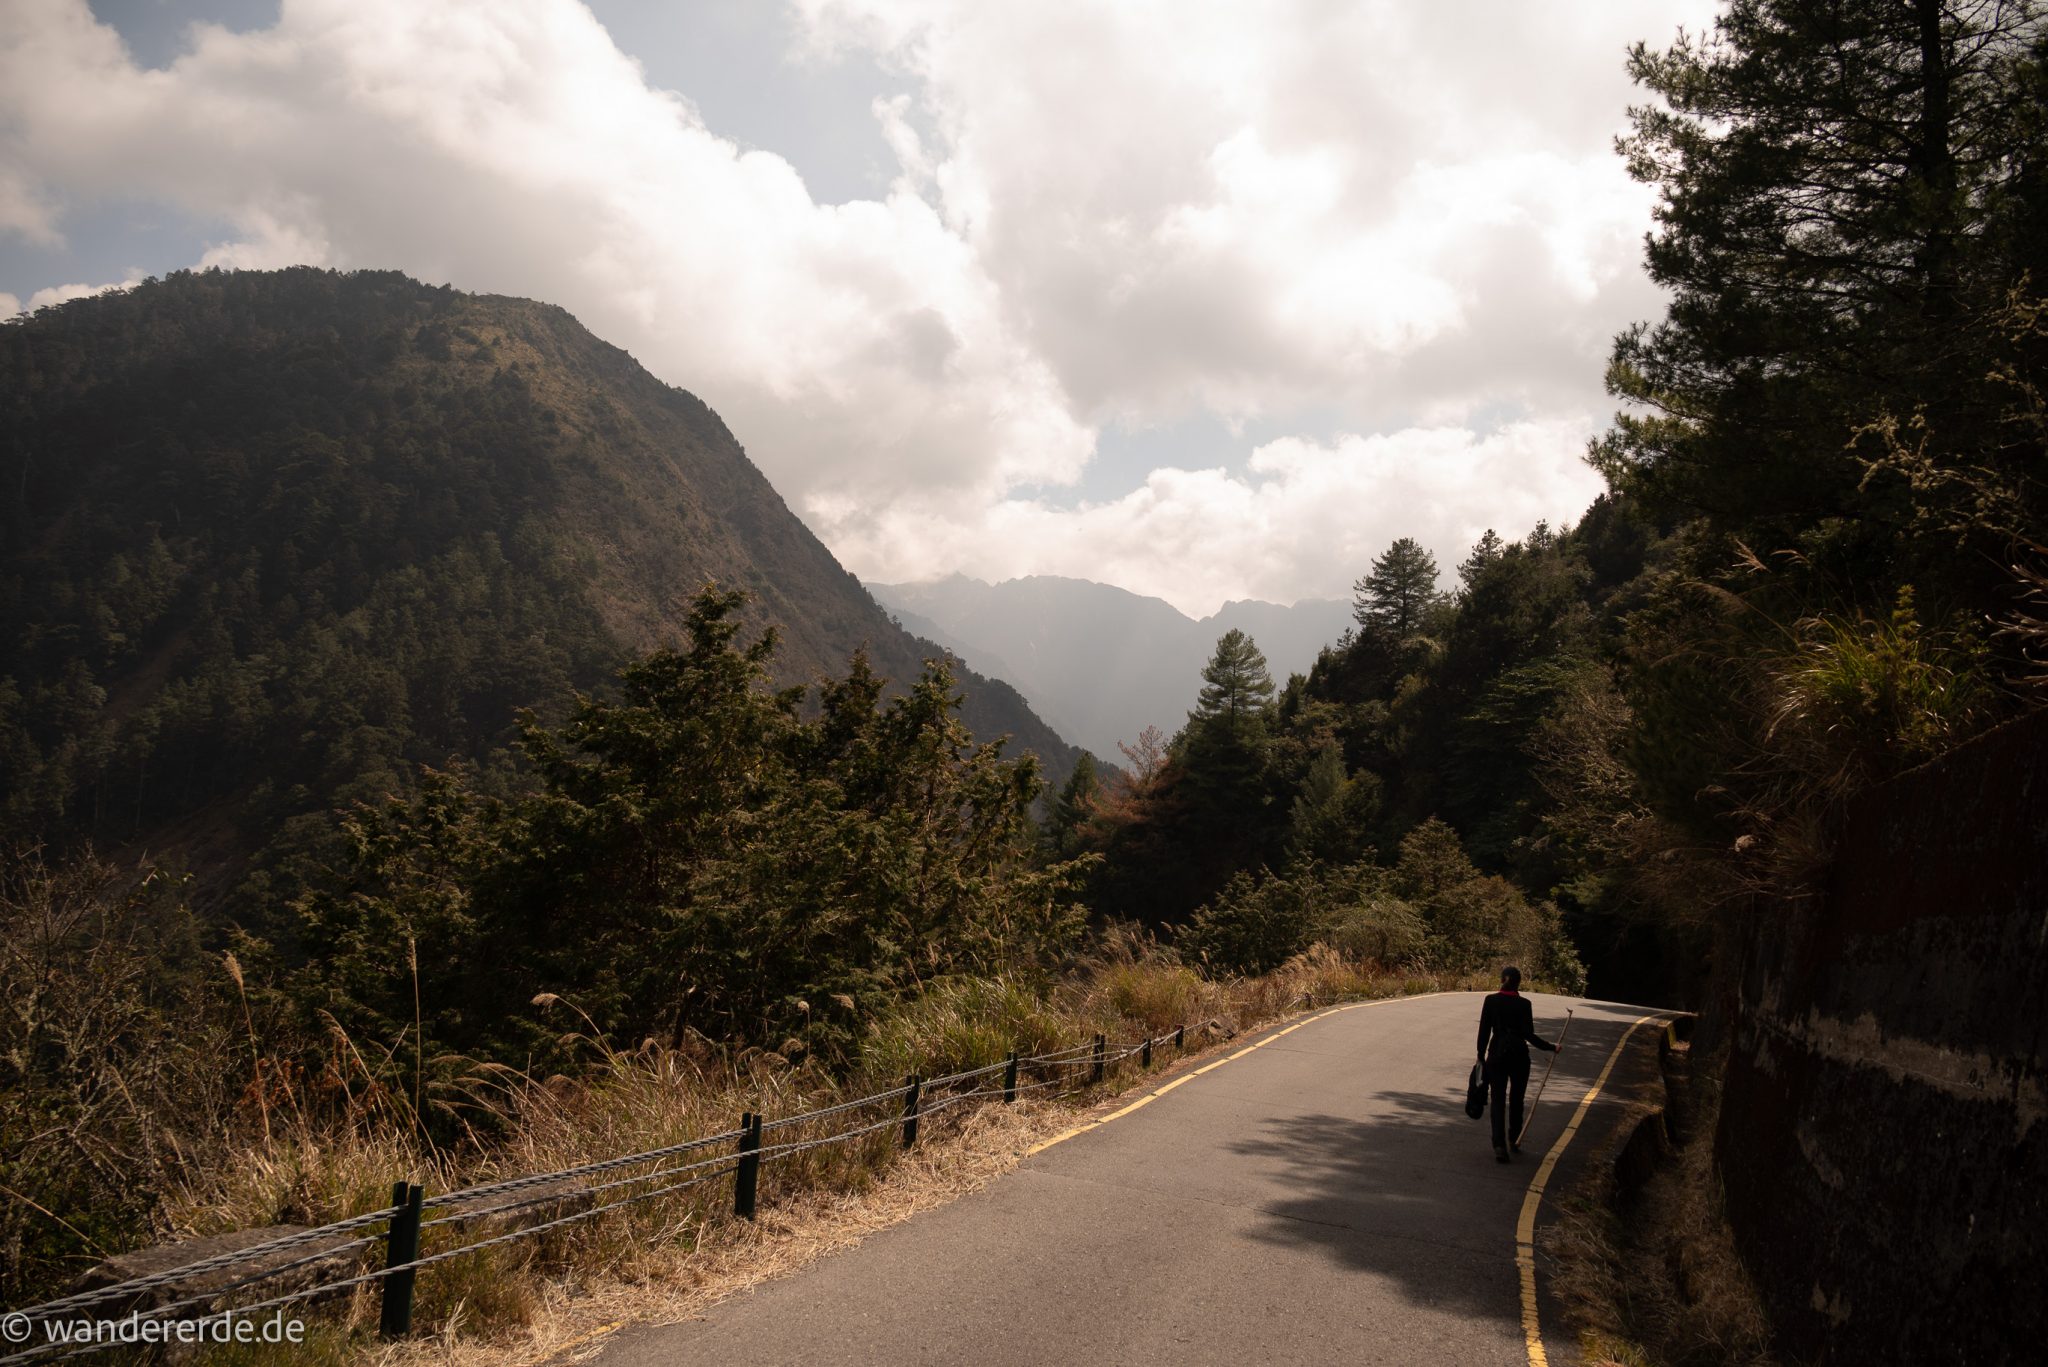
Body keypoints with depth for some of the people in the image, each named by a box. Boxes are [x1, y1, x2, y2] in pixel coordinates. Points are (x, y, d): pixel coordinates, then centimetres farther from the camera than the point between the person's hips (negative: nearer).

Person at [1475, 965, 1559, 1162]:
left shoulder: (1491, 1001, -4)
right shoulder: (1524, 1004, -8)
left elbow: (1484, 1031, -2)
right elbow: (1529, 1035, -11)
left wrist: (1481, 1056, 8)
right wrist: (1551, 1047, 1)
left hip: (1496, 1056, 0)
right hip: (1519, 1056, 0)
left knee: (1498, 1101, 0)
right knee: (1516, 1100, 18)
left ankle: (1499, 1146, -15)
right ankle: (1514, 1142, 28)